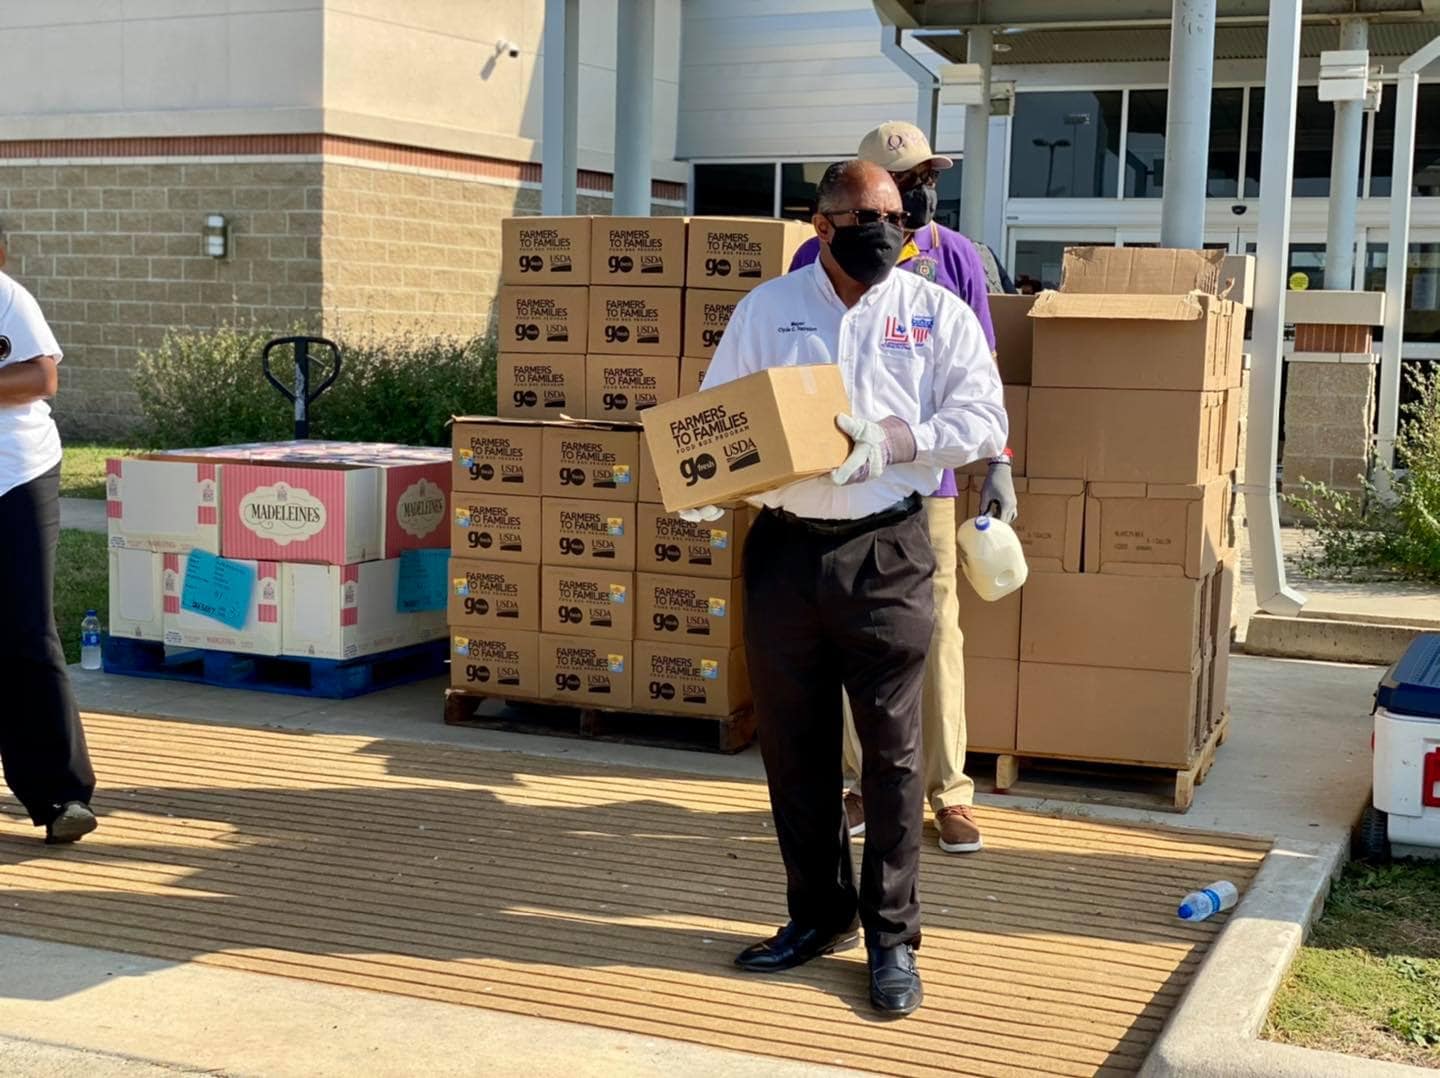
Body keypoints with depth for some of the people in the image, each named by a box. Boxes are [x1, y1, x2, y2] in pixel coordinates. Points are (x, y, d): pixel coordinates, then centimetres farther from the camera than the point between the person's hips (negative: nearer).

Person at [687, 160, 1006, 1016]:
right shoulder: (766, 309, 8)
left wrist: (894, 440, -19)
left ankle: (892, 937, 12)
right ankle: (819, 914, 26)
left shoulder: (938, 313, 4)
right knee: (794, 744, 10)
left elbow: (983, 420, -4)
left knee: (892, 748, 0)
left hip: (886, 551, -2)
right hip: (783, 548, 2)